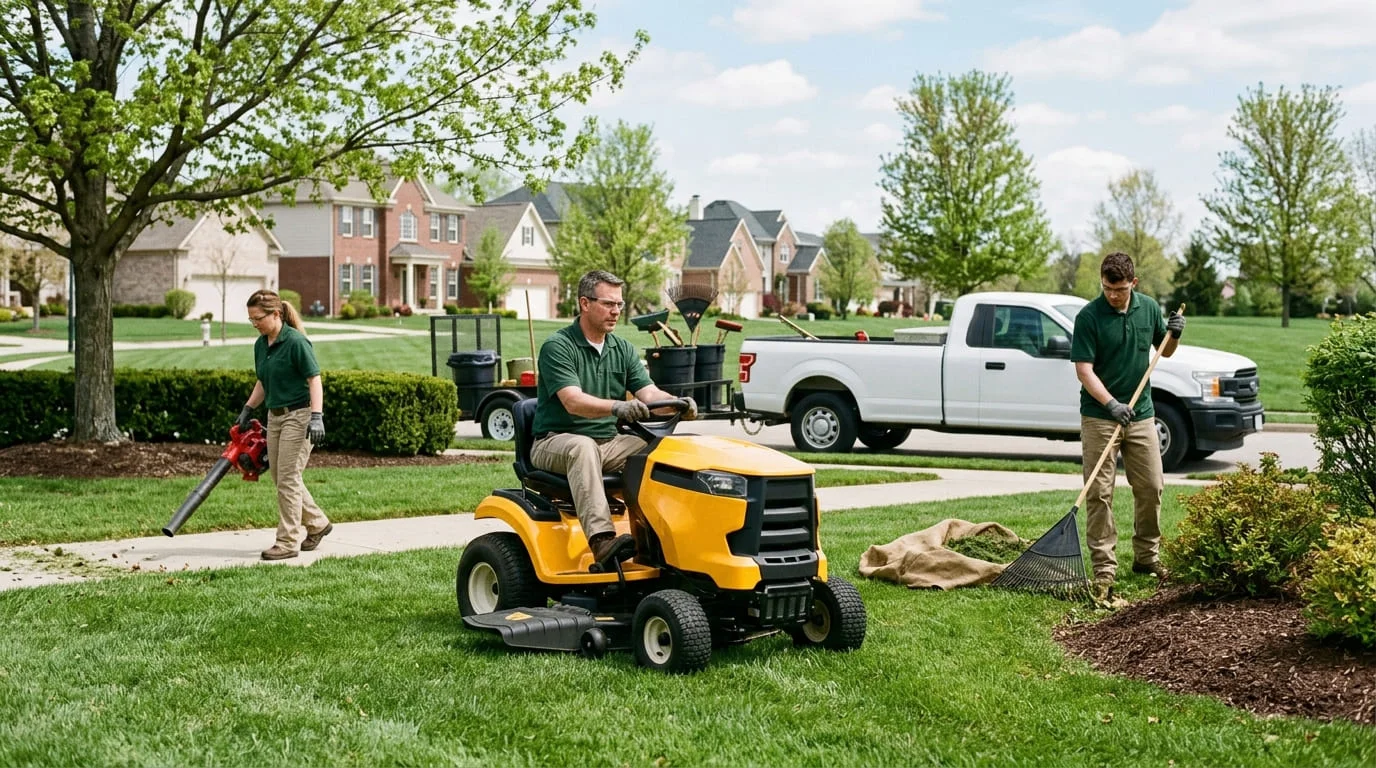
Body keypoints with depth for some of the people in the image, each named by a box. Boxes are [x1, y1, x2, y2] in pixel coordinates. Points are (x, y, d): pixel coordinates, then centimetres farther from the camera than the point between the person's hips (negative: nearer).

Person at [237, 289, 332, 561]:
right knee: (281, 478, 11)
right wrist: (248, 409, 17)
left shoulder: (296, 342, -16)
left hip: (298, 415, -9)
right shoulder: (260, 345, 9)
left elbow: (314, 380, -18)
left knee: (288, 478, -8)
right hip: (274, 416, 9)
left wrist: (317, 416, -26)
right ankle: (317, 524, 27)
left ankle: (288, 542, -1)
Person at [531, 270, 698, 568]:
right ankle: (601, 540, -53)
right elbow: (573, 402, -25)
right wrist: (616, 406, -43)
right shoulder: (557, 347, -10)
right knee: (583, 447, -40)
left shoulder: (623, 349, 11)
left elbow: (648, 393, 1)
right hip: (556, 442, -6)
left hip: (608, 442, 6)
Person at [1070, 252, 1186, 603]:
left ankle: (1147, 556, 25)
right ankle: (1104, 568, 0)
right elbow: (1084, 369, -15)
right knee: (1099, 493, -4)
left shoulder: (1149, 308, 2)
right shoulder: (1089, 316, -13)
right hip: (1099, 416, -4)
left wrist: (1174, 334, -7)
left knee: (1151, 487, 9)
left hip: (1141, 414, 5)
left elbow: (1165, 350, 16)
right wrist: (1111, 404, -27)